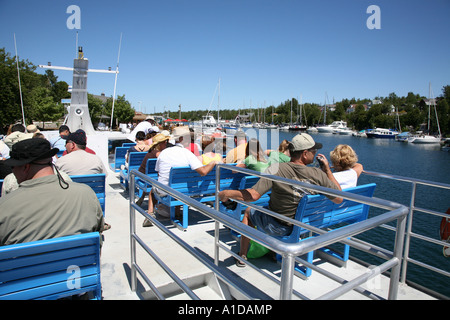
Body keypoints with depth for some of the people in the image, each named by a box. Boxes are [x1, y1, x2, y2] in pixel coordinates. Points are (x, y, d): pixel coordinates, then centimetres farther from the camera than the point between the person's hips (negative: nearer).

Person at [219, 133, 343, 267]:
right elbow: (339, 199, -5)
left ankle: (242, 256, 33)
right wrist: (328, 170, 1)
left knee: (248, 212, 24)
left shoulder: (276, 169, -25)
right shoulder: (319, 174, -16)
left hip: (276, 227, -4)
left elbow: (253, 195, -29)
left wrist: (226, 194, -15)